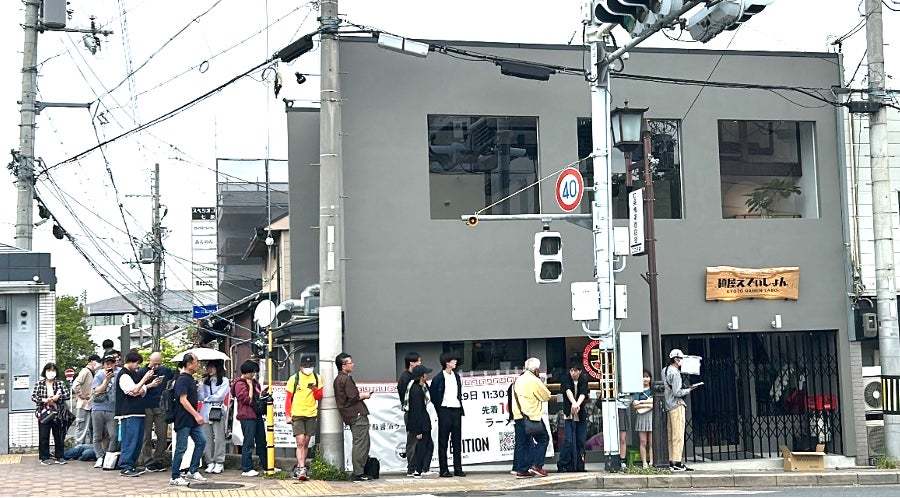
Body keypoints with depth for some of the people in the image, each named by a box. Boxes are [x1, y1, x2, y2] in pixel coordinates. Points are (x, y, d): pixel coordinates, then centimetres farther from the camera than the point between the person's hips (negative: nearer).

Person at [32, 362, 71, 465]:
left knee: (59, 436, 6)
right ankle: (44, 457, 10)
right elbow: (33, 397, -1)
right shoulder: (39, 383, 3)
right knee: (44, 437, 1)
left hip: (58, 414, 1)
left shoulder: (60, 383, 5)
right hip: (43, 413, -1)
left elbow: (68, 395, -1)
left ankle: (59, 457, 16)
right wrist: (44, 400, -15)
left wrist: (58, 397, -17)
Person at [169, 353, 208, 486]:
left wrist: (197, 415, 20)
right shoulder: (182, 379, -15)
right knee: (181, 448, -4)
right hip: (183, 419, -9)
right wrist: (196, 415, -21)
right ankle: (175, 478, 4)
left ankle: (193, 471, 15)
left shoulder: (190, 379, 15)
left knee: (201, 441, 7)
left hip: (192, 420, 9)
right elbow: (183, 400, -21)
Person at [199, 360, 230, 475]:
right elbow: (201, 397, 7)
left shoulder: (224, 380, 6)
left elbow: (219, 396, -5)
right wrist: (201, 385, -4)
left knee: (219, 438, -4)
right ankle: (210, 462, 4)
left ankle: (219, 463, -1)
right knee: (207, 438, 0)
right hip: (205, 412, 4)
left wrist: (206, 399, 1)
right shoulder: (204, 381, 17)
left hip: (218, 412, -4)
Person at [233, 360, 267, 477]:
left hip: (257, 415, 9)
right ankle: (246, 469, -3)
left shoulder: (254, 382, 16)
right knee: (248, 442, -7)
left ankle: (265, 465, 21)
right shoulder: (240, 384, -9)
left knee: (261, 441, 13)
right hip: (247, 416, -9)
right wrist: (250, 386, -12)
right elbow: (248, 399, -17)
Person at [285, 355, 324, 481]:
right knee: (300, 442, -13)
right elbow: (288, 398, 1)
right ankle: (302, 469, -17)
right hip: (297, 415, -3)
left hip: (311, 414, 4)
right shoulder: (294, 379, -2)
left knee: (306, 443, 9)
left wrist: (315, 389, -14)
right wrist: (288, 415, -3)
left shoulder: (317, 379, 7)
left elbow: (319, 396, 7)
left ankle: (299, 467, 20)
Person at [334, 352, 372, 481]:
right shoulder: (346, 378, -13)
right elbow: (353, 397, -20)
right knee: (361, 444, -8)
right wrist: (364, 395, -3)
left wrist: (359, 393, 16)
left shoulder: (338, 379, 18)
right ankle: (358, 473, -9)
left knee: (360, 444, 15)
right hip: (357, 414, -10)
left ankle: (358, 472, 16)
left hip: (350, 416, 10)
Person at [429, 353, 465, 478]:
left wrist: (460, 407, 11)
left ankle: (458, 469, 12)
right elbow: (433, 397, -3)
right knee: (443, 441, 0)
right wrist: (440, 408, -5)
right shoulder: (438, 378, -7)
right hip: (445, 411, -6)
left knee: (457, 441, 8)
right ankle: (444, 470, 3)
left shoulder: (456, 376, 13)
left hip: (456, 410, 6)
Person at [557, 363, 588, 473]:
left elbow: (583, 394, -15)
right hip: (569, 415, -2)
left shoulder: (584, 380, 0)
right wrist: (573, 403, -42)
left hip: (581, 415, 2)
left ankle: (579, 466, 10)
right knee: (568, 440, -10)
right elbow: (568, 391, -23)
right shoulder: (566, 379, -4)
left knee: (581, 441, 3)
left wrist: (577, 404, -35)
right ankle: (562, 465, -3)